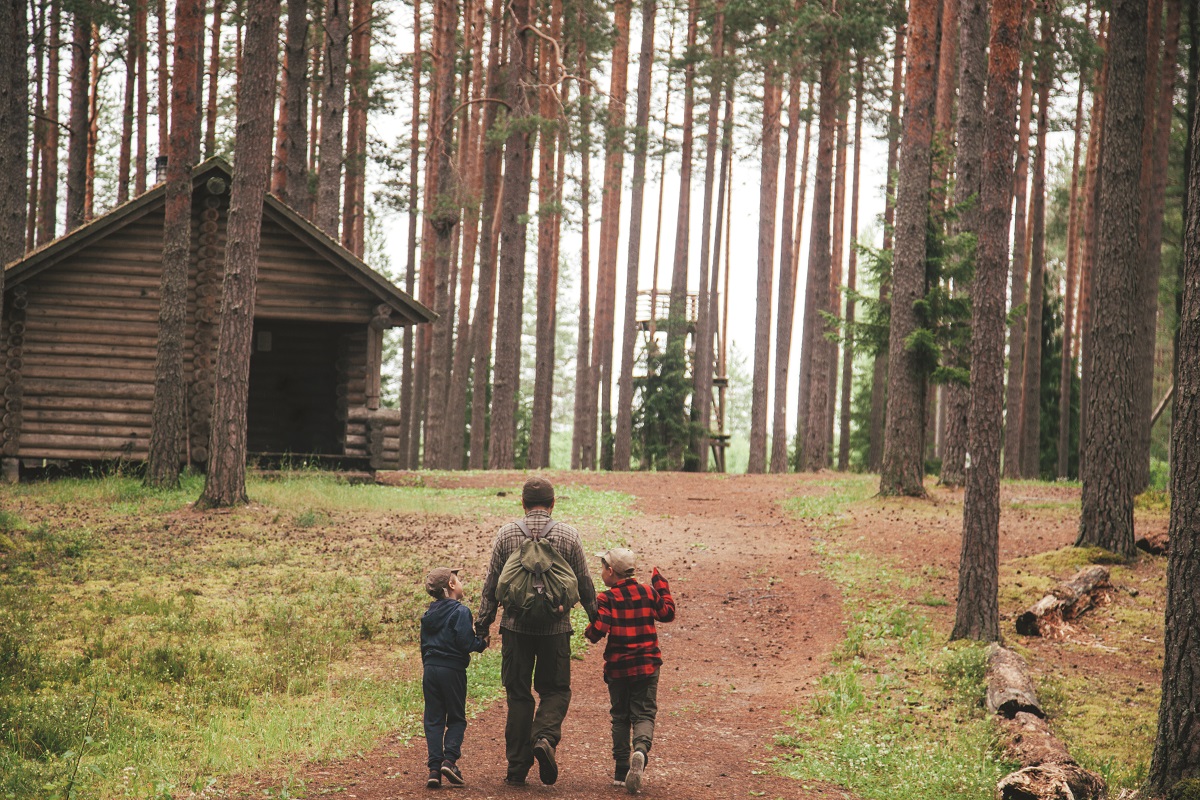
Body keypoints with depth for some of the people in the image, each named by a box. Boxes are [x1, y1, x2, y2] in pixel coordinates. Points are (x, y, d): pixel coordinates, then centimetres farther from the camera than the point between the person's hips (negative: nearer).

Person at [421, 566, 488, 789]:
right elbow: (465, 643, -16)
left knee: (433, 720, 5)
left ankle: (434, 767, -3)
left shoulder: (429, 614, 12)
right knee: (456, 719, 7)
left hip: (430, 670, 5)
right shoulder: (460, 611, -9)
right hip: (452, 670, -5)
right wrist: (482, 643, 2)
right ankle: (449, 758, -11)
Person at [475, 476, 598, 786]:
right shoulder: (568, 535, 0)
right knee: (555, 690, 12)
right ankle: (545, 737, -17)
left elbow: (491, 585, 3)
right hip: (556, 628, -1)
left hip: (516, 627, 1)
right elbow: (584, 583, 6)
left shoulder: (507, 534, 1)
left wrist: (482, 624, 10)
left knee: (518, 694, 7)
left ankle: (517, 768, 7)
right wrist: (596, 617, 19)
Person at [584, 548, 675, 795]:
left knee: (620, 717, 12)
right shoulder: (648, 593, 1)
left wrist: (589, 632, 2)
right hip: (647, 666, 1)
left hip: (617, 668, -1)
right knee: (644, 714, 3)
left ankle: (621, 771, 12)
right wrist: (661, 585, 24)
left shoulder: (606, 599, -10)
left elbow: (598, 630, -20)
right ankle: (641, 749, -28)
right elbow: (668, 613, 15)